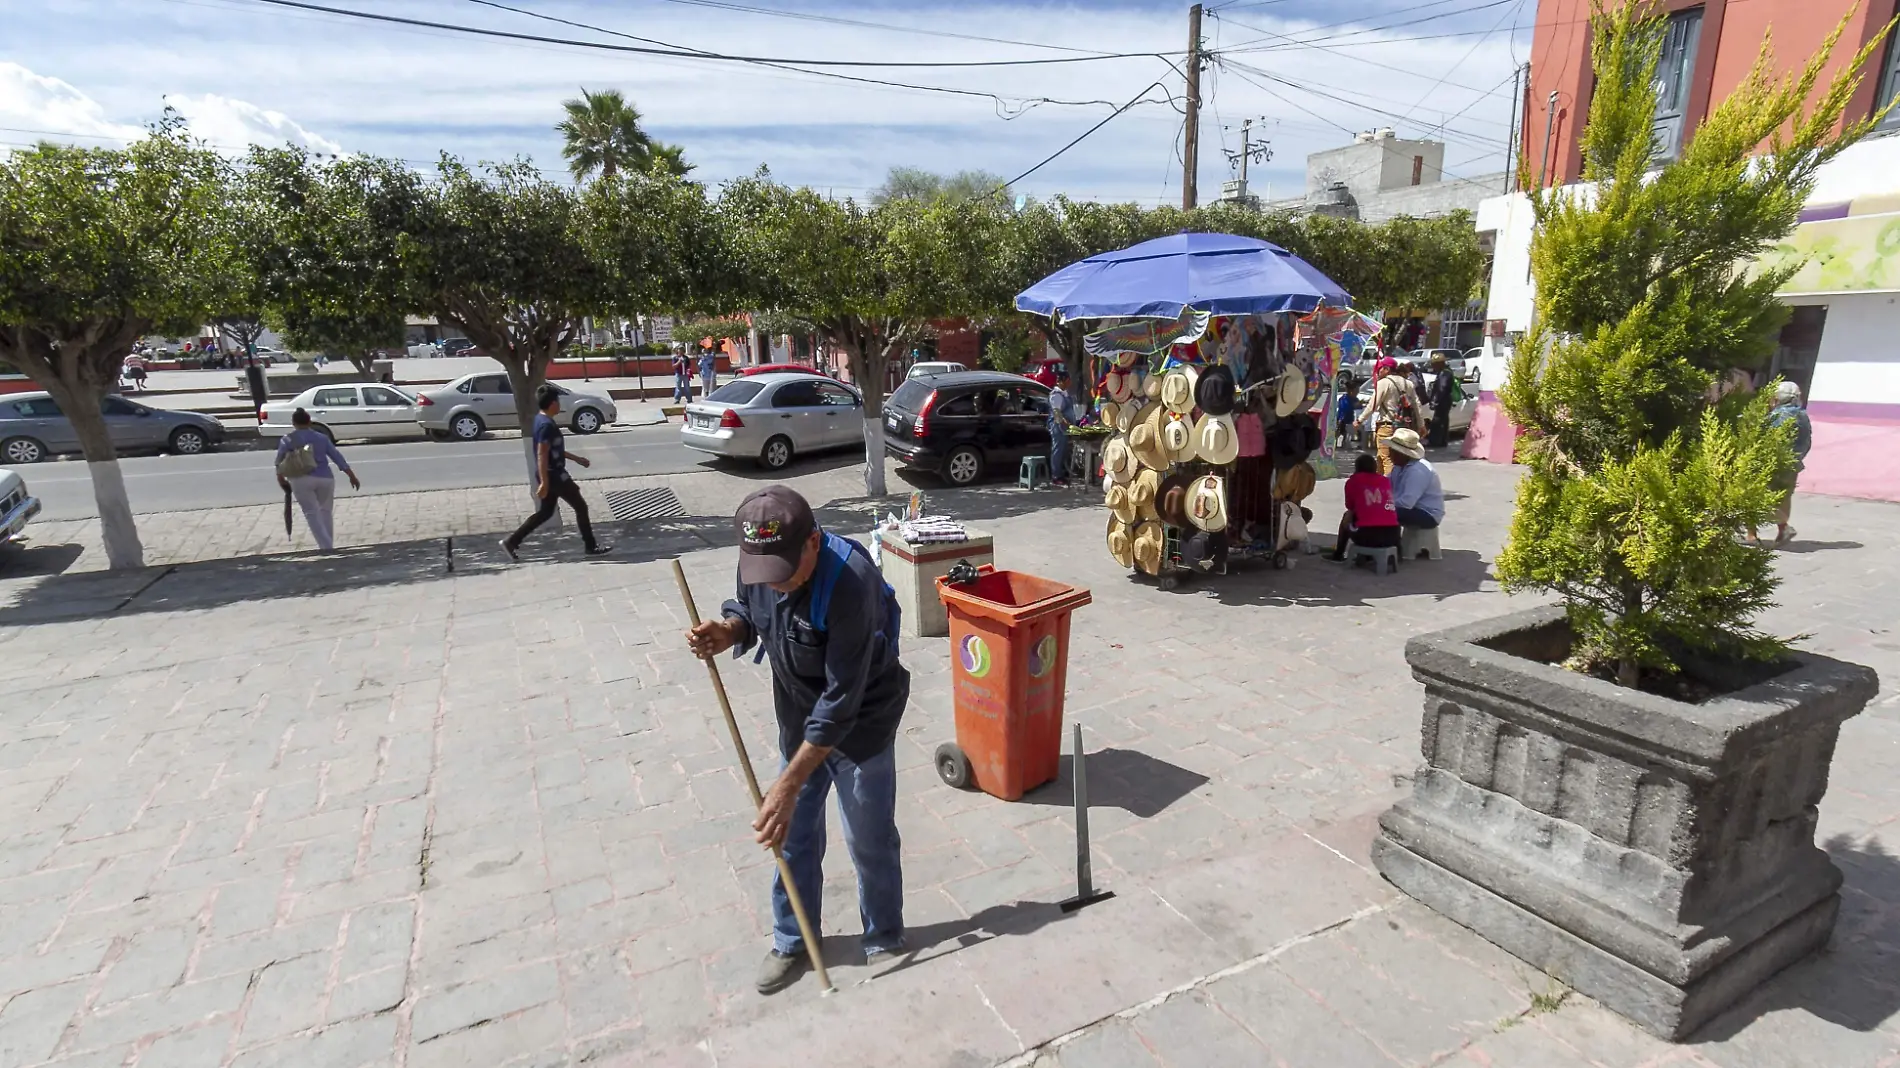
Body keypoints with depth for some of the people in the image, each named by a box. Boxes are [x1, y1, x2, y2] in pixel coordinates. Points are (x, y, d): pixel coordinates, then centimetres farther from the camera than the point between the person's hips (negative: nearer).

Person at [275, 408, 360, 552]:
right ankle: (329, 545, 16)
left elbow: (279, 462, 1)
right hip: (325, 478, 2)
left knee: (312, 513, 1)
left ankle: (325, 546, -9)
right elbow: (338, 457, 5)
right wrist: (352, 476, 6)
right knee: (326, 511, 16)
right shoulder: (322, 438, 8)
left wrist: (281, 479, 15)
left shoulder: (287, 440, 4)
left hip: (301, 480, -2)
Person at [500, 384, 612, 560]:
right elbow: (542, 455, -25)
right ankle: (591, 546, 10)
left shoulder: (541, 420, 11)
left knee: (546, 512, 15)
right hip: (554, 475, -10)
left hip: (550, 474, 10)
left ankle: (511, 542, 14)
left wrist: (576, 458, 27)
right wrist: (544, 483, -27)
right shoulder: (547, 425, -20)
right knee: (581, 507, 2)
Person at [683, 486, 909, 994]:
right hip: (797, 717, 6)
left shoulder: (851, 583, -37)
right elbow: (749, 612, 6)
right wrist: (727, 631, -19)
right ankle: (793, 941, 38)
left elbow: (841, 700, -34)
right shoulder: (758, 563, -16)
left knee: (870, 839, 9)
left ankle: (885, 941, 34)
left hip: (861, 721, -6)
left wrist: (788, 786, -31)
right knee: (792, 833, 16)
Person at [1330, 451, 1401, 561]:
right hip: (1392, 535, 4)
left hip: (1368, 535, -4)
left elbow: (1350, 509, 16)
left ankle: (1338, 554, 36)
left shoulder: (1354, 480, 9)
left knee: (1346, 517, 29)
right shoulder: (1386, 480, 19)